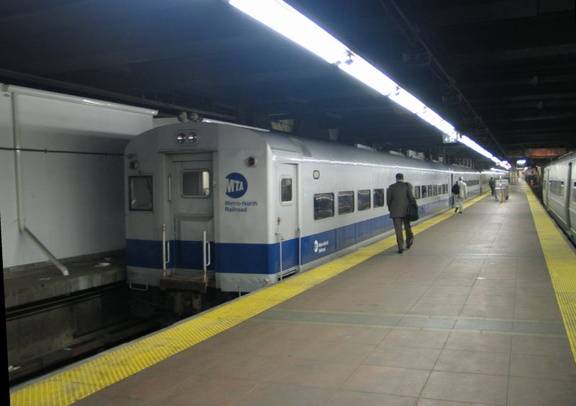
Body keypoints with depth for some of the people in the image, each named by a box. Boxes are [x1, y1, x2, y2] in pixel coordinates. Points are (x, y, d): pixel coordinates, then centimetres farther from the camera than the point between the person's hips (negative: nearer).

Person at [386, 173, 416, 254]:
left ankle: (400, 247, -1)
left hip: (395, 212, -1)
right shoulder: (407, 185, -3)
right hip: (406, 211, 1)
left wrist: (390, 209, 11)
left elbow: (388, 199, -1)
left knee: (398, 230, 1)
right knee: (407, 227, 20)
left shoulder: (391, 187, -3)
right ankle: (409, 242, 26)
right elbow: (411, 197, -11)